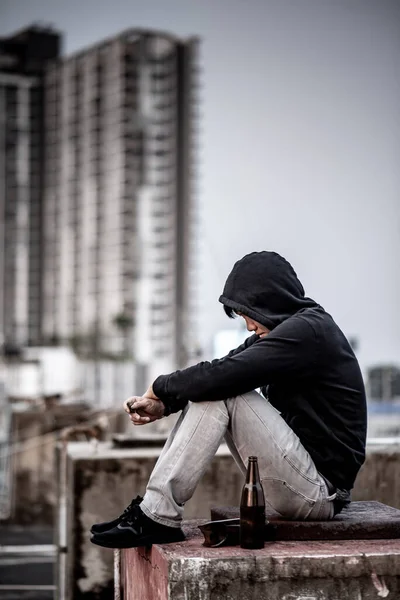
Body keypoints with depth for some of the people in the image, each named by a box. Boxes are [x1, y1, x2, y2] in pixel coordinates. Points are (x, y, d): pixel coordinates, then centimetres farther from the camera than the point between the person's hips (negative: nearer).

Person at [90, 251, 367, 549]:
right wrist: (162, 406, -5)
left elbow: (222, 375, -24)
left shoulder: (307, 330, -17)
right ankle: (153, 509, -1)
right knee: (209, 393, 5)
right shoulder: (285, 329, 13)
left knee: (221, 393, -18)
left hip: (320, 490, -10)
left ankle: (158, 518, -15)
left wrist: (160, 388, -7)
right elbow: (220, 371, 10)